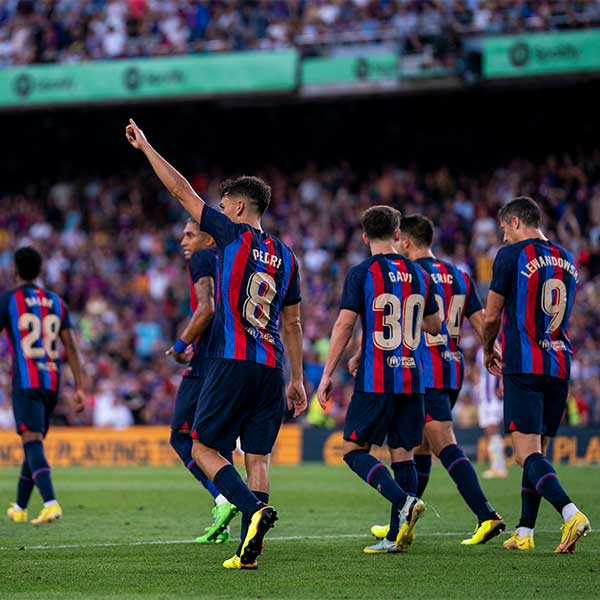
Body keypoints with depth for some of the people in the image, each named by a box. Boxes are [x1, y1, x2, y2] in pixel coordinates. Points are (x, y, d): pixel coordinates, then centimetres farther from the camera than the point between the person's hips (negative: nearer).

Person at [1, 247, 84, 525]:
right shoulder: (56, 302, 13)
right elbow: (71, 348, 9)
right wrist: (80, 388, 8)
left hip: (25, 384, -5)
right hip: (52, 383, 6)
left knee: (32, 441, -15)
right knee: (33, 443, 18)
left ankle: (51, 504, -33)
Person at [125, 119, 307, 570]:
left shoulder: (234, 236, -1)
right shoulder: (286, 256, 15)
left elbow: (183, 191, 3)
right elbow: (293, 323, 18)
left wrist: (146, 148, 12)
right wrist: (297, 379, 23)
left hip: (232, 362, -6)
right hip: (272, 367, 6)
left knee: (204, 449, 2)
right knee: (257, 457, 6)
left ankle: (255, 509, -20)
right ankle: (249, 550, -1)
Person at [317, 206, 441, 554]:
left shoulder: (362, 274, -5)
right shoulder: (418, 274, 9)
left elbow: (344, 326, -9)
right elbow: (434, 326, 18)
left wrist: (327, 375, -5)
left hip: (375, 380, -5)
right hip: (412, 380, 5)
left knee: (354, 449, 2)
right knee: (403, 454, 7)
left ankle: (405, 501, -18)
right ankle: (397, 536, 3)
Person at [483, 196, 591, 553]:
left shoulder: (512, 255, -4)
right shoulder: (568, 261, 16)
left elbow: (492, 317, -1)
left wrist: (489, 351, 20)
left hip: (524, 366, -7)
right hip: (560, 366, 7)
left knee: (528, 452, -11)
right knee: (538, 450, 13)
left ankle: (571, 514, -31)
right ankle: (524, 533, 15)